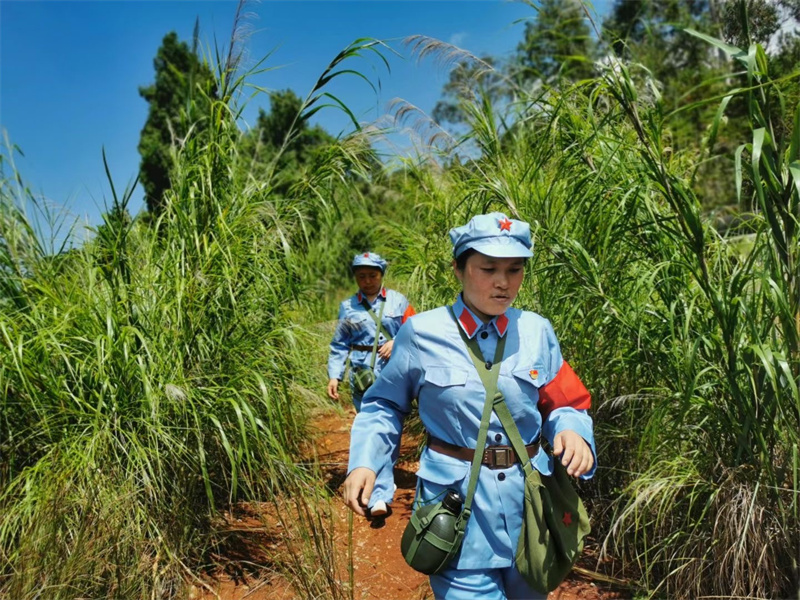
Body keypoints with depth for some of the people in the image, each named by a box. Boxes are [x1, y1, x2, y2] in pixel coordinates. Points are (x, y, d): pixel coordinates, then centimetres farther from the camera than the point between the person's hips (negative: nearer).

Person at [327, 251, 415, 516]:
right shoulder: (347, 307, 9)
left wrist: (396, 342, -13)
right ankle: (384, 484, 20)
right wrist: (334, 375, -1)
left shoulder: (398, 301, 6)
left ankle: (380, 494, 1)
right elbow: (339, 345, 9)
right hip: (362, 375, 1)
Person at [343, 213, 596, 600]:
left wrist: (572, 432, -17)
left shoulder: (537, 331, -3)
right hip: (456, 501, -3)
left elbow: (563, 406, 5)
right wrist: (364, 462, -13)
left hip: (529, 498, 4)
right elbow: (385, 405, 0)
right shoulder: (421, 333, -10)